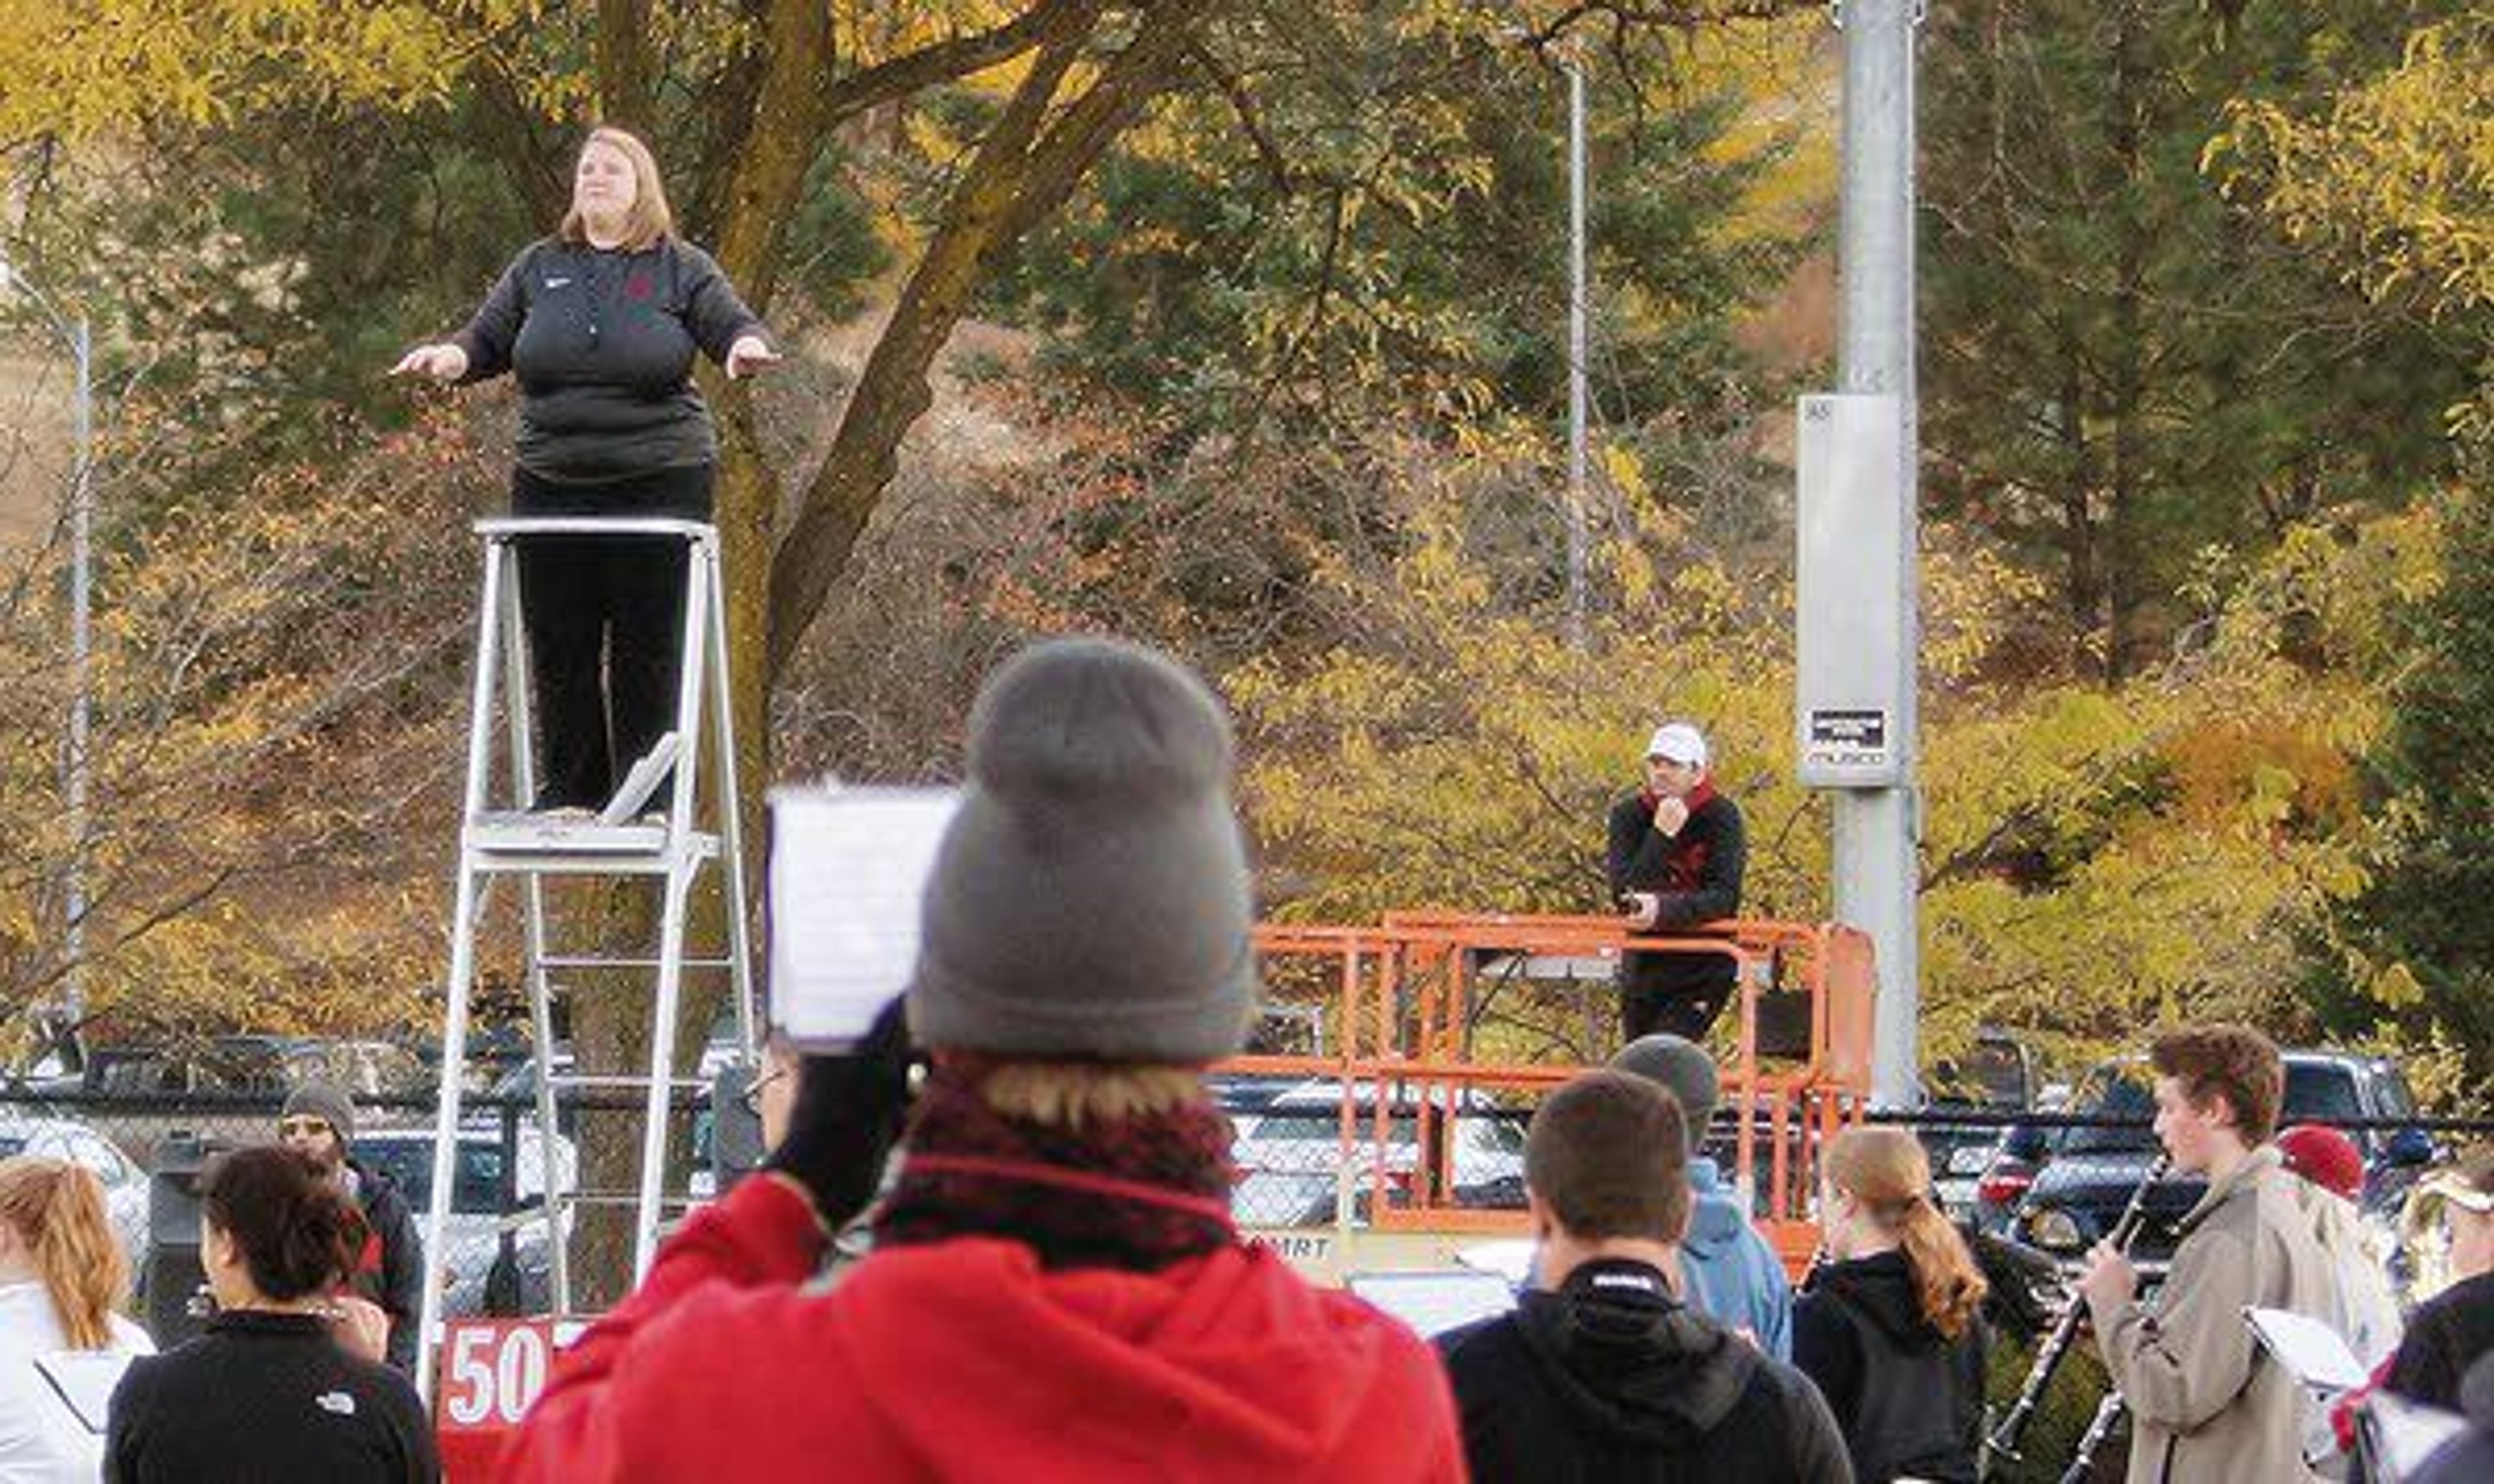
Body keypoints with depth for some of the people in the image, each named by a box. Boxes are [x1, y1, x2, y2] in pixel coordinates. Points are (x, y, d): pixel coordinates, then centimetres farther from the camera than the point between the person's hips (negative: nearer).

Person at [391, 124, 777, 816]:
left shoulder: (680, 269, 5)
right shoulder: (540, 267, 13)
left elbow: (733, 323, -2)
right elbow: (489, 338, 14)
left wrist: (746, 347, -25)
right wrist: (453, 356, -7)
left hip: (658, 483, -3)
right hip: (553, 485, 3)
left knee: (648, 648, -2)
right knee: (559, 650, 4)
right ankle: (569, 793, 13)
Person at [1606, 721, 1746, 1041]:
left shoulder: (1722, 817, -9)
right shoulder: (1628, 814, -3)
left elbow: (1724, 898, -20)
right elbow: (1624, 895, -14)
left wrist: (1663, 909, -36)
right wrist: (1662, 836, -23)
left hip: (1705, 970, -4)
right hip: (1642, 965, 4)